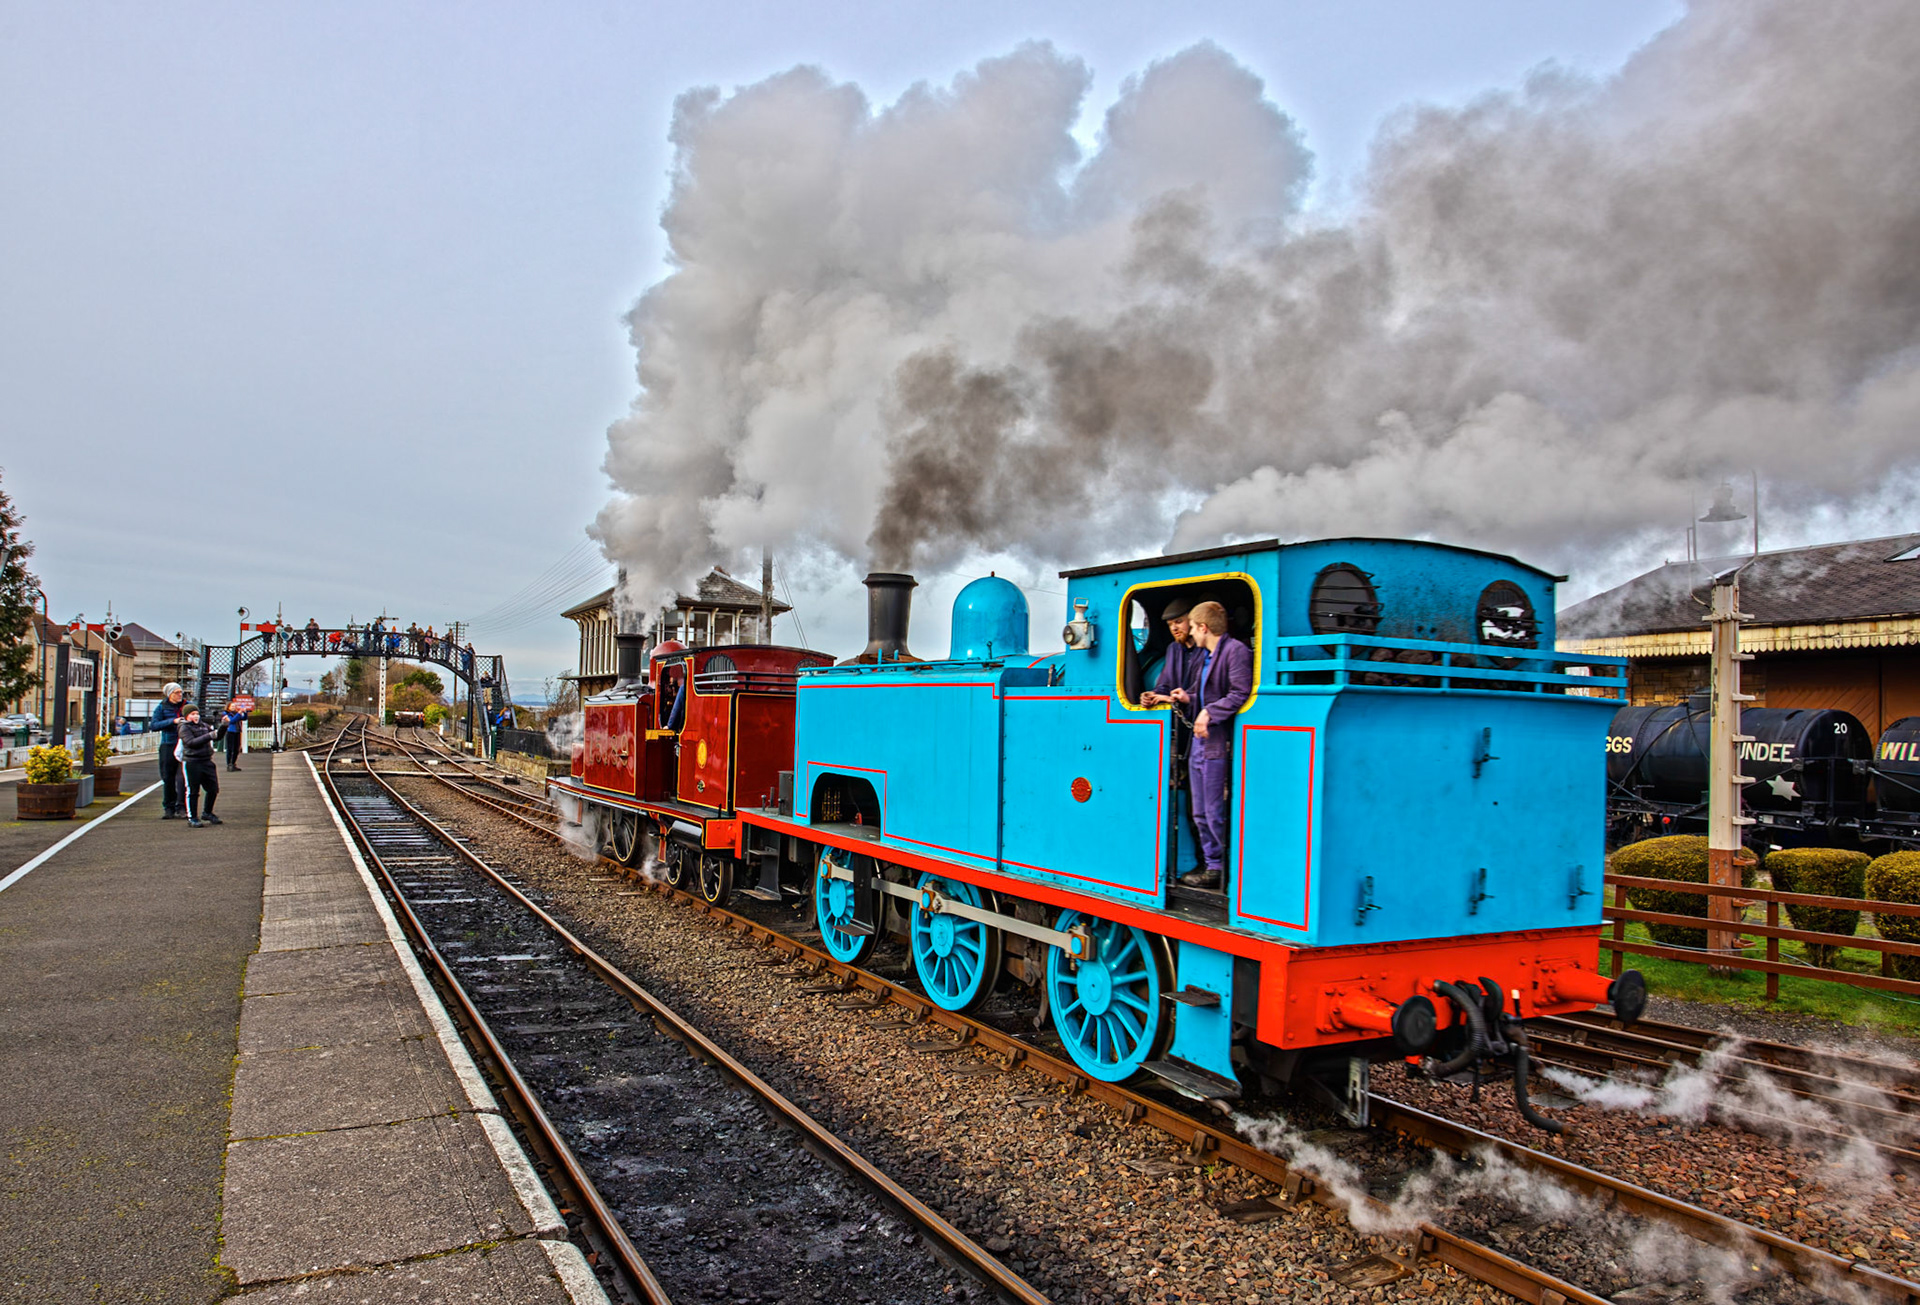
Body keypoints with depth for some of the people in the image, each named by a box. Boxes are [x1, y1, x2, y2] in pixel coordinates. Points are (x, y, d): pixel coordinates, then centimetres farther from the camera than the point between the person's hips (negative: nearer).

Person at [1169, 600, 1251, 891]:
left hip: (1218, 745, -10)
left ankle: (1220, 871, 5)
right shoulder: (1205, 655, 18)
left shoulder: (1236, 650, -11)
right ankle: (1212, 866, 22)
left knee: (1215, 814, -4)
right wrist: (1189, 698, 14)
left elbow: (1240, 695, -20)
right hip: (1200, 743, 10)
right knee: (1201, 814, 14)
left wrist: (1209, 713, -20)